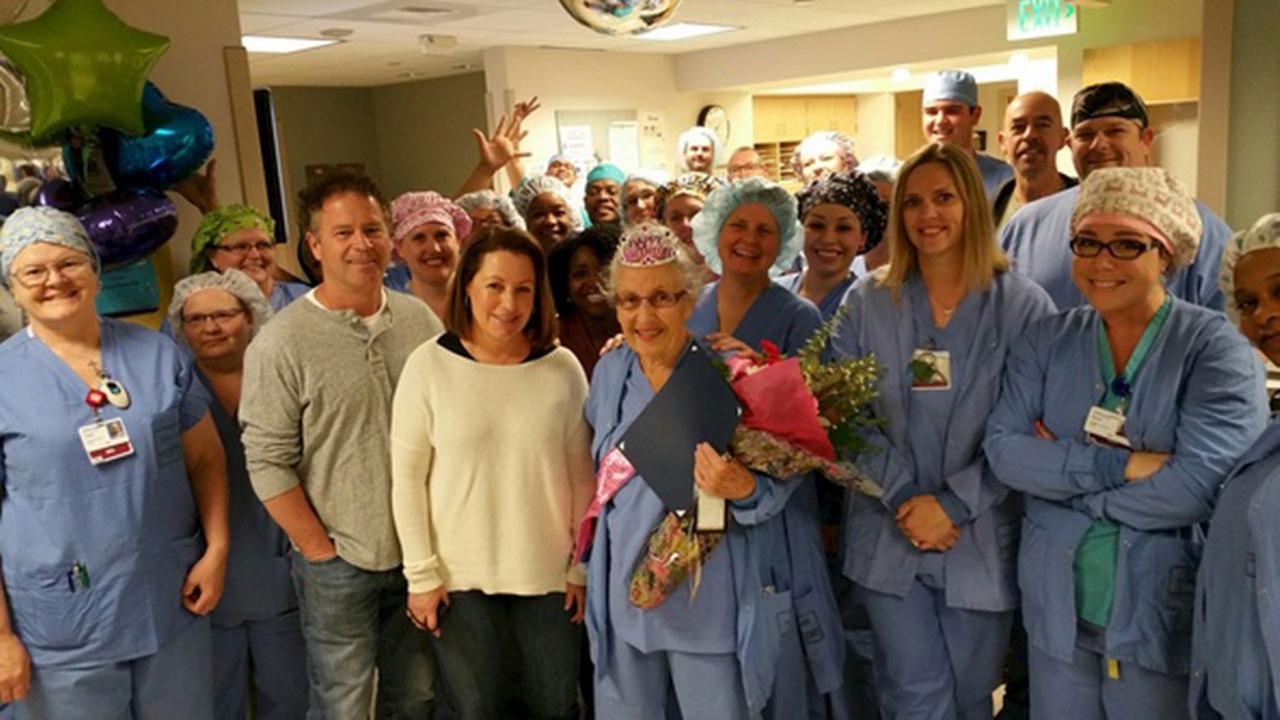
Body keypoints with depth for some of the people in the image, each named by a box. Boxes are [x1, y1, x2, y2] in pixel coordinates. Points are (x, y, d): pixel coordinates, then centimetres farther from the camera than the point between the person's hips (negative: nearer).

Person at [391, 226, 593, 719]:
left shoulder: (563, 367, -4)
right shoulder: (429, 364, -9)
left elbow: (582, 476, 2)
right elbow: (407, 477, -5)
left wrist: (582, 567, 4)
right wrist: (421, 575, -5)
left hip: (548, 575, 1)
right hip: (458, 578, -1)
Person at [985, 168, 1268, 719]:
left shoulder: (1216, 347, -10)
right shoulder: (1046, 341, 1)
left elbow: (1196, 486, -22)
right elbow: (1002, 449, -10)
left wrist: (1060, 471, -13)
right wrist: (1120, 465, -21)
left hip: (1165, 620, -3)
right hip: (1056, 611, 3)